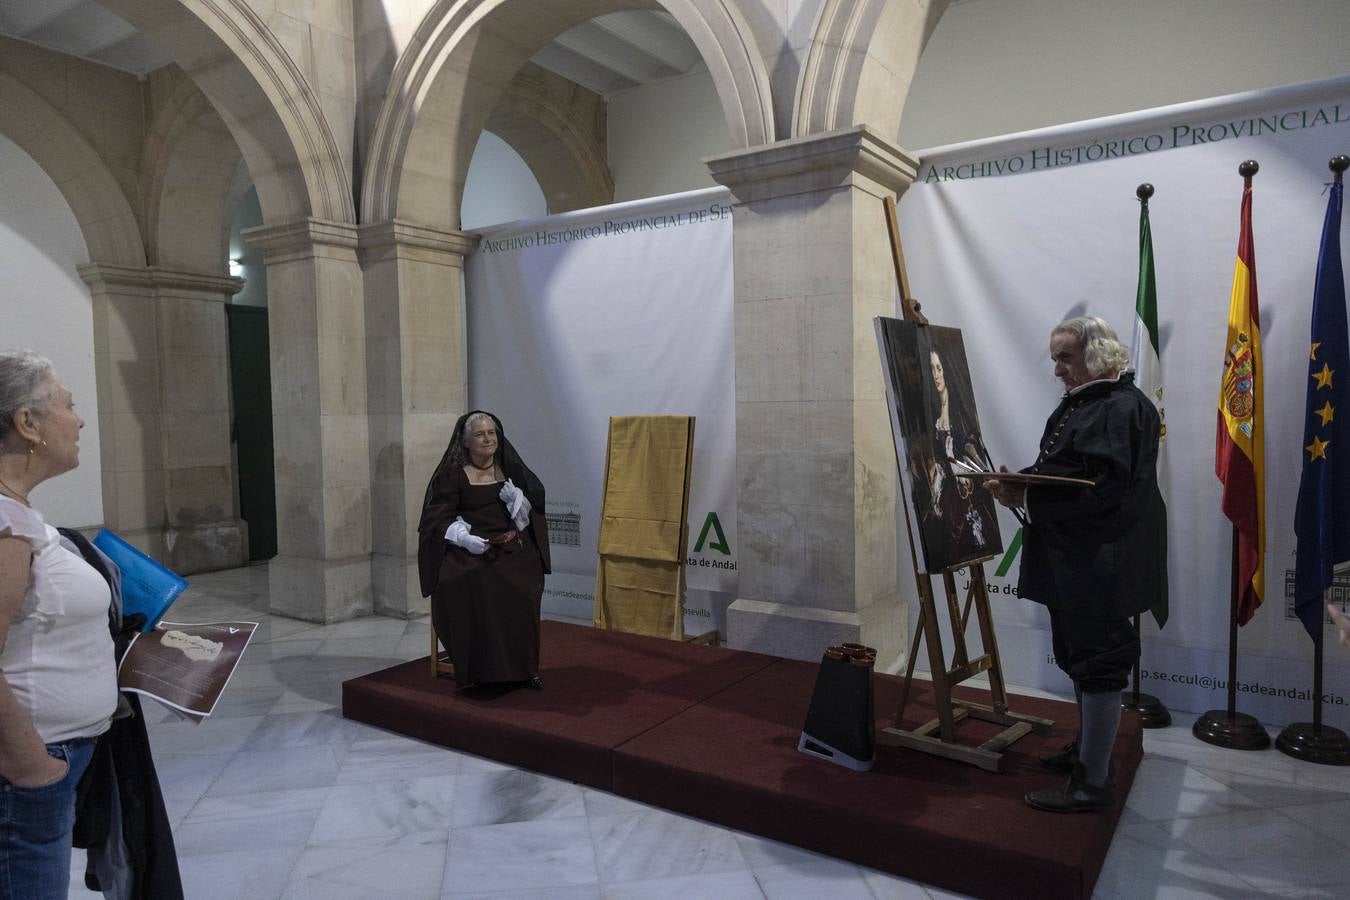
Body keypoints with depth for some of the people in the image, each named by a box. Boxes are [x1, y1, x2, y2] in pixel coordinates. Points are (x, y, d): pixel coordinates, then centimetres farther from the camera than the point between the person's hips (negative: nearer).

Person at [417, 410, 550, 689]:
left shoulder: (509, 467, 13)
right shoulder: (453, 474, 4)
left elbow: (527, 514, 14)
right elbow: (438, 519, 0)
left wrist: (516, 497, -8)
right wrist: (465, 538, -18)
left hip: (510, 543, 2)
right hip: (470, 548, -2)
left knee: (520, 585, -29)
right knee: (473, 586, -33)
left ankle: (522, 667, -17)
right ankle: (477, 668, -20)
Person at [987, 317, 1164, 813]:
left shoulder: (1123, 408, -16)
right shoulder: (1079, 403, 15)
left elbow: (1102, 489, -26)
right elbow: (1059, 472, 18)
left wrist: (1028, 498, -23)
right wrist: (1021, 482, -2)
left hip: (1101, 564, -10)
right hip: (1072, 562, 10)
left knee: (1097, 664, -2)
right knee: (1078, 656, 20)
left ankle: (1093, 783, 9)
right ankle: (1088, 748, 36)